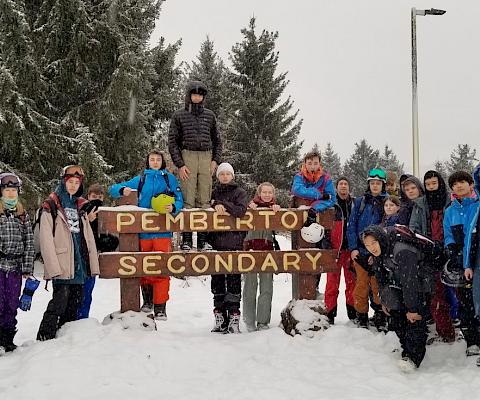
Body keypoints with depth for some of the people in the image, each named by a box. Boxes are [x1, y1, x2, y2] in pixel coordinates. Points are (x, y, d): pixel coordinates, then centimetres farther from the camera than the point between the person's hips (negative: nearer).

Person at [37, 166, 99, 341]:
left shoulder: (80, 206, 18)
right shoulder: (51, 206, -1)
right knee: (60, 300, -16)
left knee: (75, 303, 9)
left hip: (79, 265, 6)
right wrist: (53, 267, -17)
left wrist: (93, 265, 10)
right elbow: (46, 240, -8)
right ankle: (44, 338, -9)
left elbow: (89, 238, 18)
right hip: (62, 266, -6)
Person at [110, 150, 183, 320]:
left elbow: (179, 200, 7)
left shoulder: (170, 178, 11)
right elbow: (114, 189, 12)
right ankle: (148, 300, 26)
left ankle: (160, 308, -2)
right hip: (143, 231, 2)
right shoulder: (140, 180, 14)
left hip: (163, 231, -2)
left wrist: (173, 208, -16)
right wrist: (122, 190, -11)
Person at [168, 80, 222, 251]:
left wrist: (215, 160, 5)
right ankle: (186, 240, -4)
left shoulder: (209, 115, 14)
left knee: (204, 200, 2)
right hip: (187, 158, -3)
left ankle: (203, 240, 5)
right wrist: (180, 165, -7)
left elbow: (217, 140, 18)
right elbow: (172, 142, 2)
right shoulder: (179, 115, 5)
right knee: (188, 199, -6)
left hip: (206, 158, 3)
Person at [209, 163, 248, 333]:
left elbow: (241, 210, -9)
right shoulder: (215, 192, 18)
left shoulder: (240, 192, 7)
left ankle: (234, 317, -6)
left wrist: (221, 204, -10)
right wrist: (223, 209, -13)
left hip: (234, 241, -4)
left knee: (233, 279, -7)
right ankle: (220, 317, 10)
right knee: (217, 278, 4)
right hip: (217, 240, 4)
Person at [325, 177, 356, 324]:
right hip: (334, 248, -3)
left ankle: (353, 312, 15)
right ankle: (330, 313, 4)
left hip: (350, 249, 3)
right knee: (333, 281, -2)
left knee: (352, 281, 6)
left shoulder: (355, 204, 12)